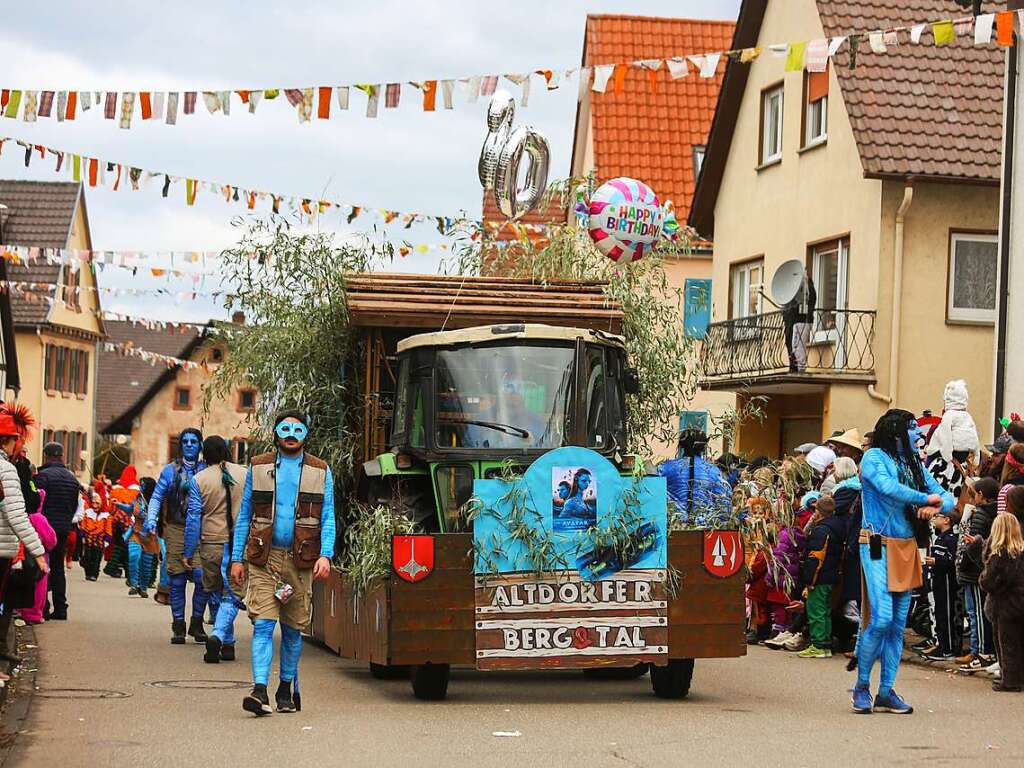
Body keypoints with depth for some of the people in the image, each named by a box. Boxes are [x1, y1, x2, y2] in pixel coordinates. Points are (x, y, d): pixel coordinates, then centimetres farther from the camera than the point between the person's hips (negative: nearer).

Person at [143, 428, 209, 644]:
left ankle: (197, 623, 8)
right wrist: (151, 519, -3)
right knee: (177, 580, 0)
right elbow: (157, 497, 11)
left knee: (201, 578, -8)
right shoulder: (171, 470, 10)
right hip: (175, 529, 0)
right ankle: (178, 626, 8)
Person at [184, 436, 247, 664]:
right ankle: (217, 635, -21)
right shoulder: (245, 474, -1)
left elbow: (193, 518, -3)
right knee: (232, 596, 1)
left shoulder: (199, 480, -4)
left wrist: (189, 552, 3)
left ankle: (228, 643, 23)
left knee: (216, 596, 17)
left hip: (211, 545, 0)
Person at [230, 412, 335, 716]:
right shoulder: (258, 468, 7)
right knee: (263, 624, -12)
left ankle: (287, 689, 23)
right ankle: (260, 691, -18)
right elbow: (244, 516, 10)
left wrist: (325, 555, -11)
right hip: (264, 558, -1)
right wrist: (236, 558, 4)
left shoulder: (320, 472, 6)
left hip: (300, 560, 1)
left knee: (293, 628, 9)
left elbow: (328, 519, 4)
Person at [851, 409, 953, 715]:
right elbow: (887, 487, -22)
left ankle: (886, 692, 10)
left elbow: (947, 498, 12)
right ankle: (862, 686, 1)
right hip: (879, 547, -7)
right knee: (881, 619, -15)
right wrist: (926, 498, -13)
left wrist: (936, 506, -11)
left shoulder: (914, 463, 16)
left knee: (898, 625, 5)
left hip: (907, 548, 7)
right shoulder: (874, 457, -3)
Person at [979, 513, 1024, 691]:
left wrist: (983, 576, 2)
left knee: (1007, 643, 3)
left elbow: (988, 583, -17)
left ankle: (1010, 680, 6)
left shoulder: (999, 555, -18)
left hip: (1004, 606, -6)